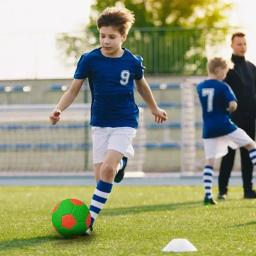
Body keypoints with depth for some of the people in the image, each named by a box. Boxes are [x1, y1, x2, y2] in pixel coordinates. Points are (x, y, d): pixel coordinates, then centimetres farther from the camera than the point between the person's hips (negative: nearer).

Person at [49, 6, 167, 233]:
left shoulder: (133, 61, -5)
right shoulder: (90, 59, -7)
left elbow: (142, 85, 15)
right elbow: (74, 90, -2)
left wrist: (154, 108, 29)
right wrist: (59, 109, -20)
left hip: (125, 123, -2)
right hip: (100, 123, 2)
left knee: (108, 168, -20)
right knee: (100, 176, -4)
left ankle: (91, 218, -16)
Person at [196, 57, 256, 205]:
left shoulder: (200, 87, 8)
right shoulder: (223, 87, -9)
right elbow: (233, 105, -17)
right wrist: (229, 108, 4)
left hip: (209, 129, 5)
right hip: (224, 125, -5)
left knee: (210, 161, 5)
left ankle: (208, 194, -4)